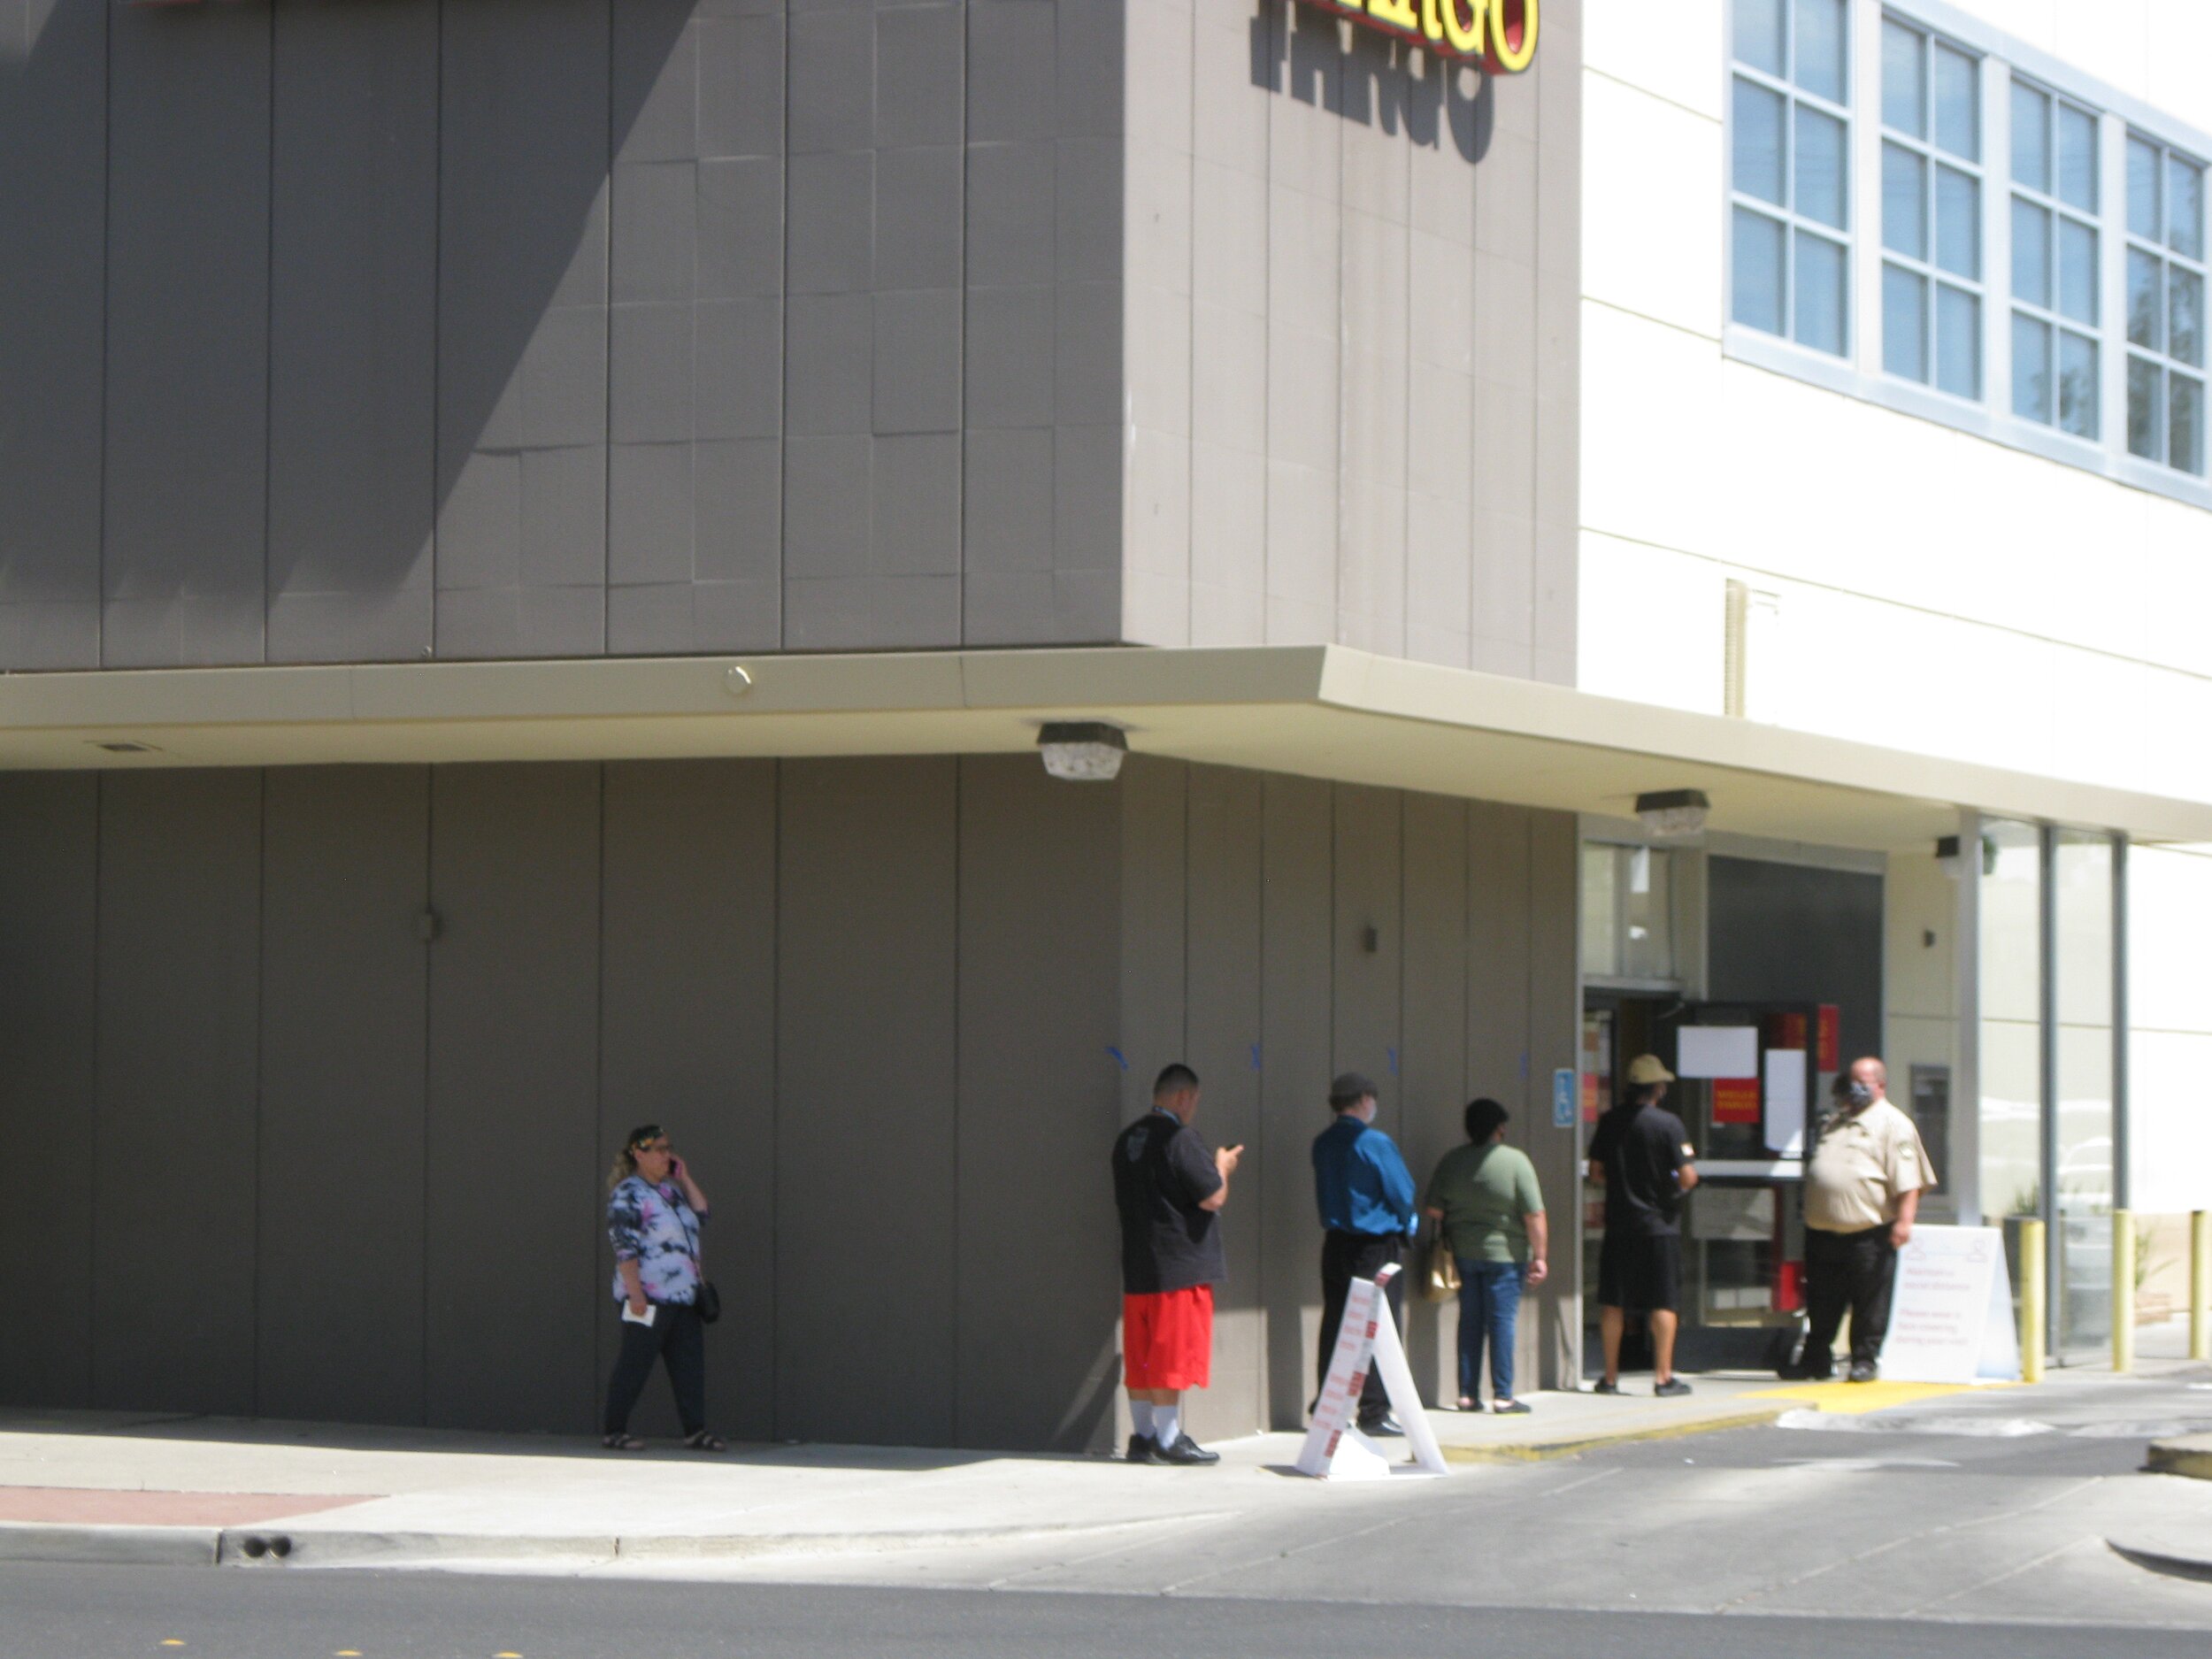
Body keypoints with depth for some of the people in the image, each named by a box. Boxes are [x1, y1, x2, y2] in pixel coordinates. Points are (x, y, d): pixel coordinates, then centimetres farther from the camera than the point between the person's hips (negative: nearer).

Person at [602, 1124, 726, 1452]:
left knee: (690, 1364, 4)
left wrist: (684, 1178, 9)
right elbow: (624, 1247, -15)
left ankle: (695, 1431, 6)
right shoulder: (627, 1194, -8)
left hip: (683, 1296, 8)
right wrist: (635, 1292, -21)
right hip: (648, 1298, -8)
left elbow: (701, 1214, 12)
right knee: (634, 1365, -3)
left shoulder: (670, 1189, 18)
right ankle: (614, 1432, 5)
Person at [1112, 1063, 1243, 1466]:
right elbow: (1212, 1198, -17)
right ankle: (1169, 1439, -3)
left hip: (1137, 1266, 8)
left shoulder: (1127, 1140, 13)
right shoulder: (1180, 1139, -14)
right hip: (1181, 1263, -8)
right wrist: (1222, 1167, 4)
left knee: (1140, 1356, 10)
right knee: (1175, 1354, -4)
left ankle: (1142, 1434, 13)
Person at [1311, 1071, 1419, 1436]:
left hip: (1336, 1241, 6)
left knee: (1334, 1324, 10)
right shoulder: (1375, 1143, -14)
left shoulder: (1322, 1144, 6)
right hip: (1377, 1244, -6)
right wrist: (1405, 1225, 9)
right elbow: (1403, 1195, -10)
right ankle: (1374, 1412, -2)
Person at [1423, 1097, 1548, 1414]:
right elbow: (1534, 1215, -12)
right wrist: (1539, 1256, -5)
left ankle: (1466, 1393, 11)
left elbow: (1433, 1208, 4)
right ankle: (1502, 1395, 0)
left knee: (1470, 1321, 10)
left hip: (1462, 1253, 4)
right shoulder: (1515, 1161, -10)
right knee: (1502, 1321, 0)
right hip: (1504, 1252, -4)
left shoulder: (1451, 1160, 2)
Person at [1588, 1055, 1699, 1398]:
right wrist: (1681, 1183, 8)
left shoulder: (1609, 1122, 2)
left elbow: (1596, 1172, 7)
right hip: (1659, 1224, -4)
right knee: (1663, 1303, 2)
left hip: (1618, 1224, 4)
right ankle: (1664, 1376, 1)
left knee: (1613, 1303, 8)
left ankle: (1611, 1377, 11)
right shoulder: (1668, 1123, -11)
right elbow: (1687, 1177, -15)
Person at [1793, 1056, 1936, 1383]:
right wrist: (1811, 1215, 26)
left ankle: (1866, 1360, 7)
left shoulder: (1893, 1124, -2)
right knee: (1821, 1306, 11)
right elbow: (1815, 1169, 29)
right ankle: (1815, 1360, 20)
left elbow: (1908, 1181, -11)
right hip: (1823, 1231, 7)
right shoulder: (1835, 1121, 20)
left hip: (1869, 1233, -7)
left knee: (1870, 1304, -1)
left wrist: (1904, 1220, -21)